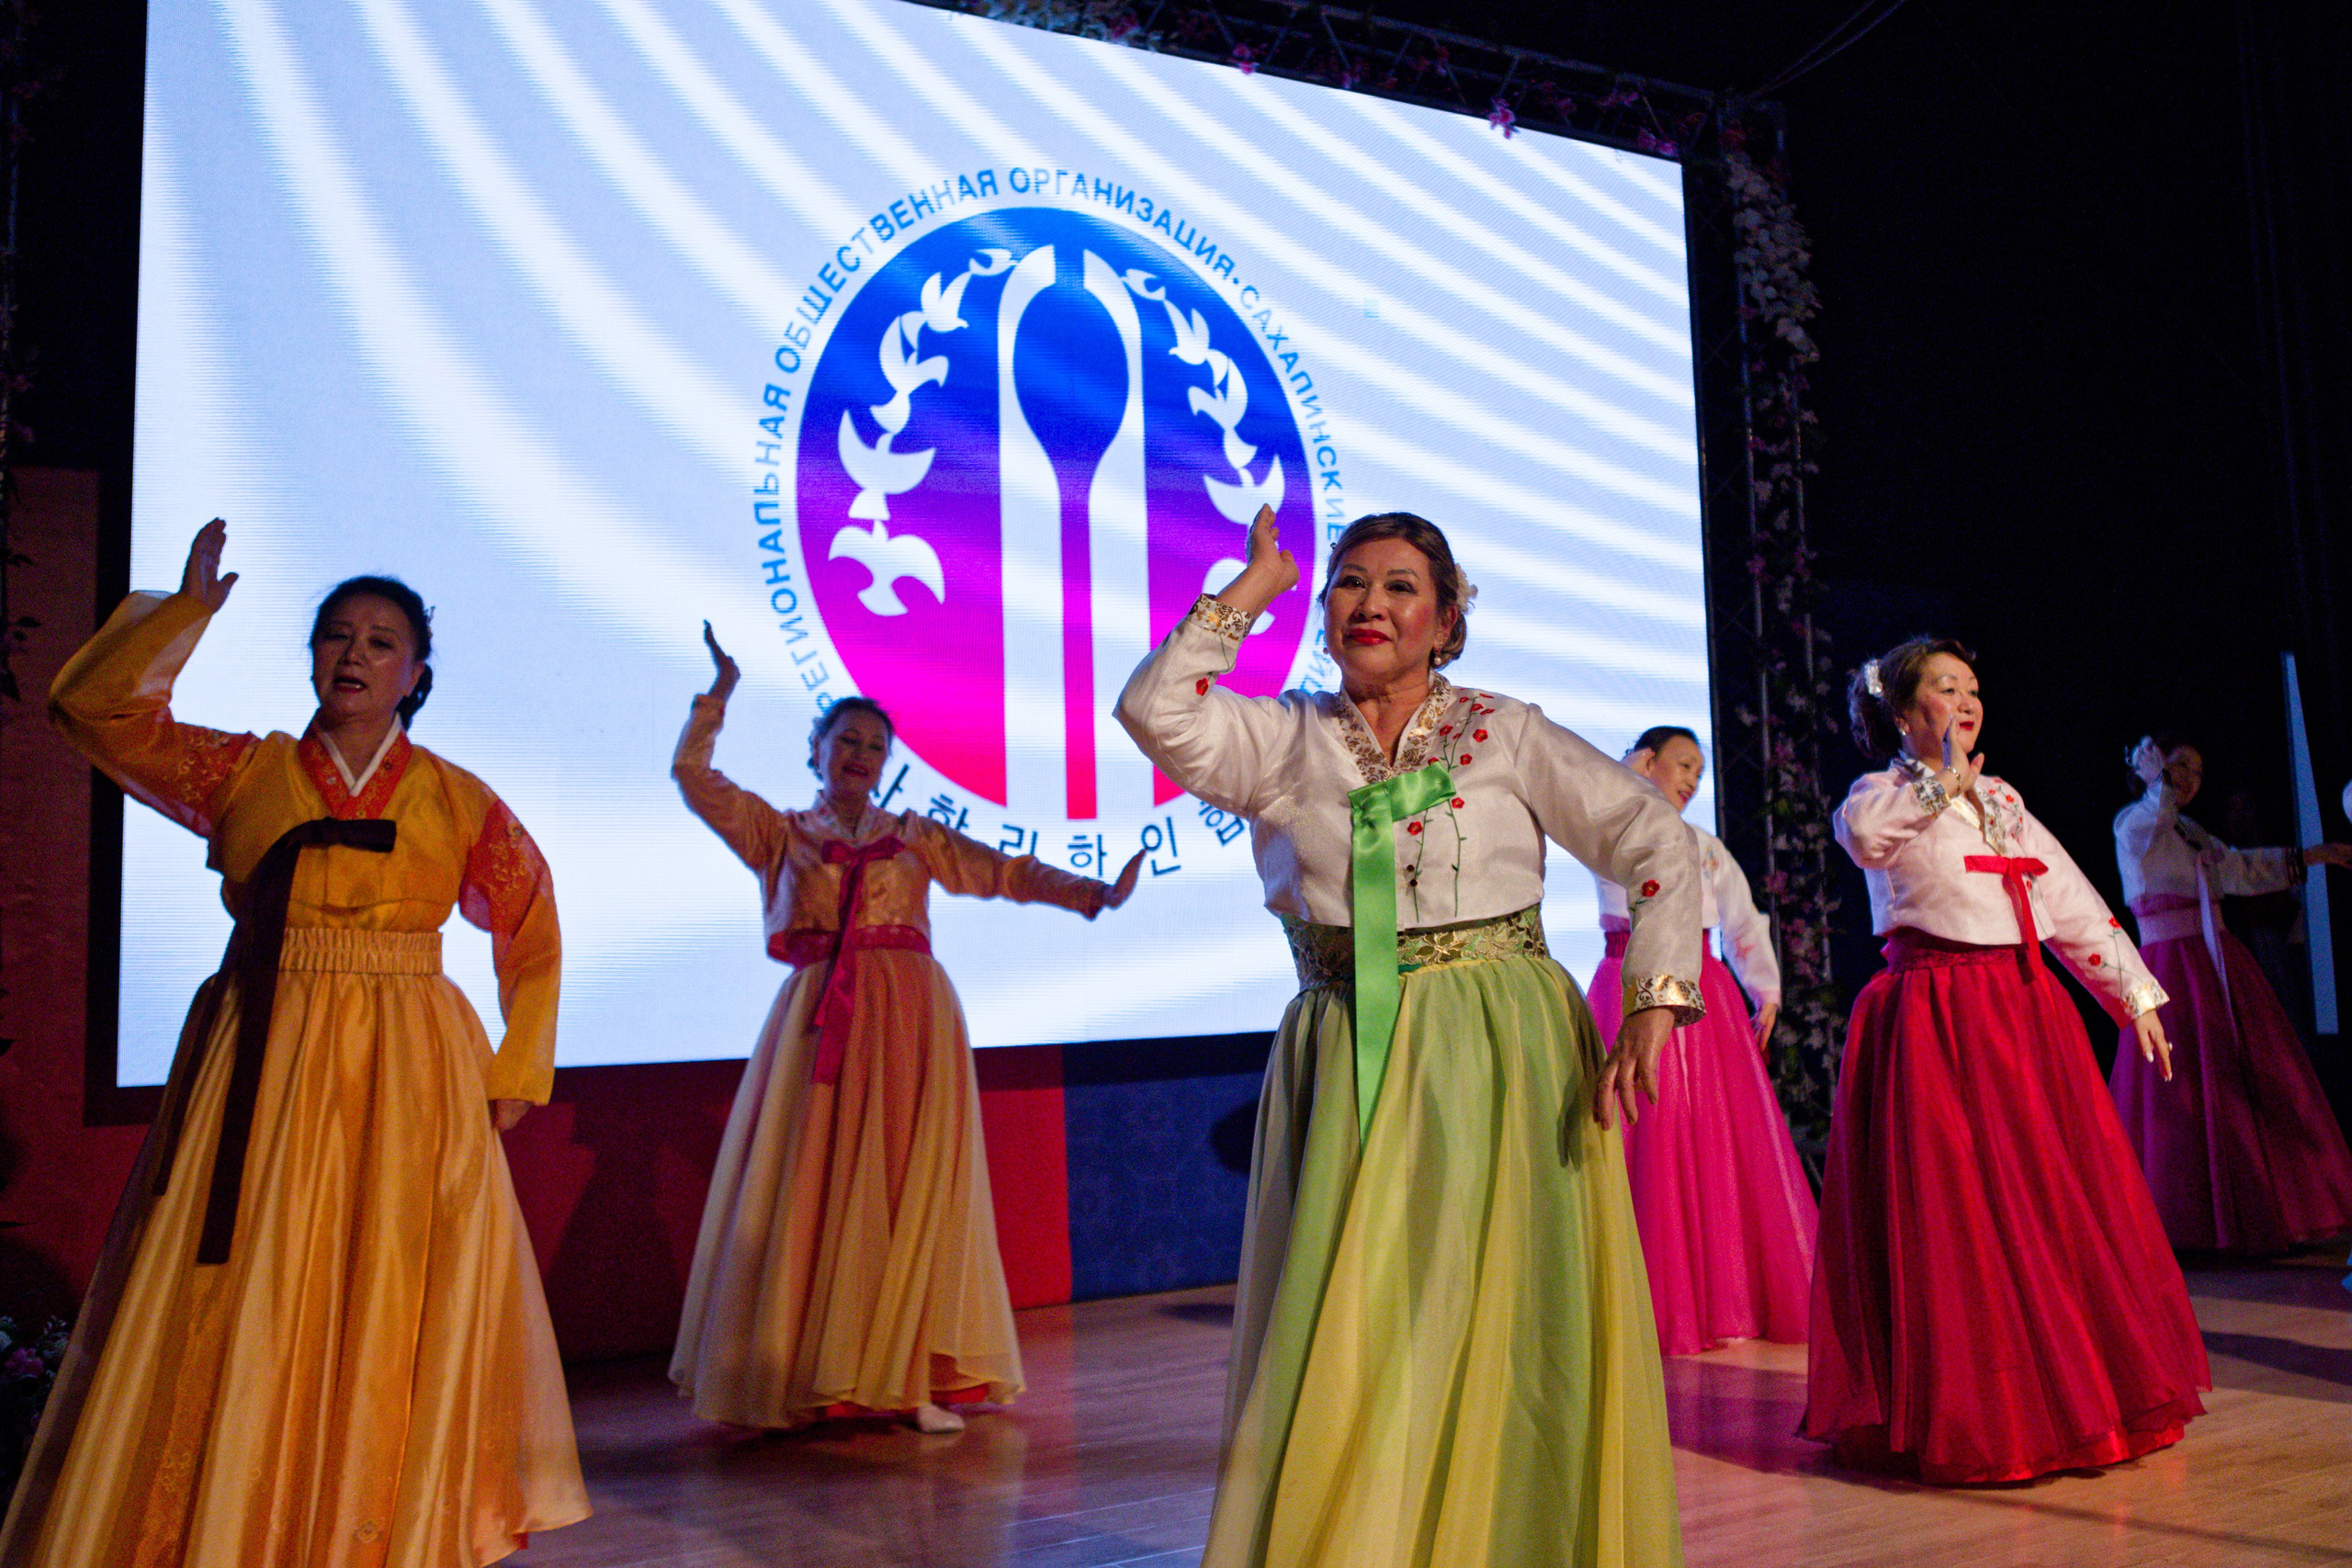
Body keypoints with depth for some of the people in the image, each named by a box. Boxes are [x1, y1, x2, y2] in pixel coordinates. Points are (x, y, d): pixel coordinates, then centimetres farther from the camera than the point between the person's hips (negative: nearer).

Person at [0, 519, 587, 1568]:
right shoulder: (244, 772, 8)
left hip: (407, 1083, -1)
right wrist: (187, 608, -7)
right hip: (259, 1074, 1)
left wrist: (519, 1073, 5)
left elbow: (533, 933, 9)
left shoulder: (457, 801, 4)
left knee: (391, 1318, 4)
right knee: (240, 1315, 3)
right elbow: (94, 707, 1)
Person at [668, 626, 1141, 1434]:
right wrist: (719, 695, -1)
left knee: (910, 1190, -4)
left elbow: (1006, 872, 11)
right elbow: (693, 777, 7)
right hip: (817, 1022, -1)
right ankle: (810, 1376, 6)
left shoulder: (916, 837, 15)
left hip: (910, 1019, 1)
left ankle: (914, 1377, -1)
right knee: (814, 1187, -3)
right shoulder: (779, 833, 13)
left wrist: (1092, 893, 4)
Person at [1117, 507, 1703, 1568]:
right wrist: (1253, 586, -3)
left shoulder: (1505, 733, 4)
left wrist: (1652, 1007, -13)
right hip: (1344, 1069, 1)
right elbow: (1154, 708, -10)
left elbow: (1657, 845, -1)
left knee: (1494, 1334, 2)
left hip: (1496, 1058, -1)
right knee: (1343, 1336, 2)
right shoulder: (1283, 739, 7)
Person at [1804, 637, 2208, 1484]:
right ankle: (1972, 1414, 6)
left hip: (2027, 1010, 7)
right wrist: (1939, 783, -16)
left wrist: (2135, 993, 15)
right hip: (1937, 1024, -7)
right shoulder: (1889, 794, -2)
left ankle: (2079, 1395, 22)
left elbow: (2070, 900, 18)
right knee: (1961, 1214, -5)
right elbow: (1861, 832, -28)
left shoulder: (2002, 801, 19)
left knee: (2059, 1200, 8)